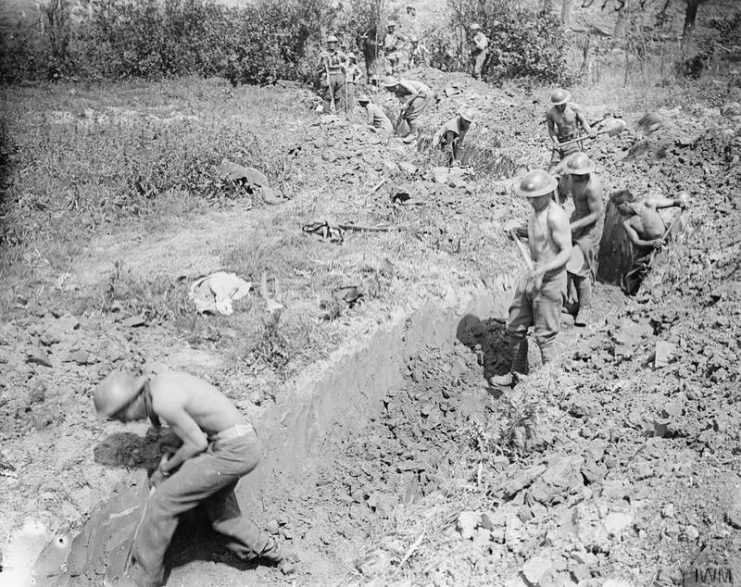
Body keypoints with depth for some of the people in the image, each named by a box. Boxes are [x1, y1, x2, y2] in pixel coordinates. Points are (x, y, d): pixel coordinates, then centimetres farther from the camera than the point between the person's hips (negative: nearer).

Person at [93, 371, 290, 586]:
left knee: (163, 501, -3)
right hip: (241, 442, 10)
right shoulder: (160, 381, 10)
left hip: (232, 450, -10)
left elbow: (198, 443, -12)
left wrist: (165, 468, 3)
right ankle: (263, 548, 34)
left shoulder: (163, 402, -19)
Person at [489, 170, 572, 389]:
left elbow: (567, 252, -25)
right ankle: (518, 373, 31)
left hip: (550, 280, -9)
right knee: (515, 327, 14)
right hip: (532, 275, 9)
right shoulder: (536, 210, 6)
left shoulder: (555, 216, -22)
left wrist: (544, 268, -35)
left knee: (544, 334, 3)